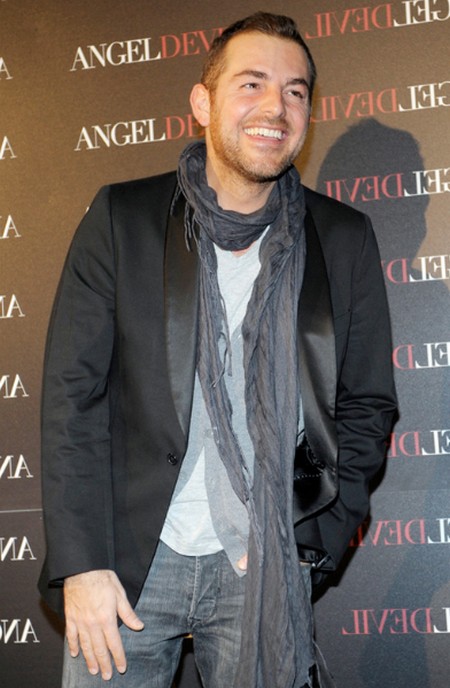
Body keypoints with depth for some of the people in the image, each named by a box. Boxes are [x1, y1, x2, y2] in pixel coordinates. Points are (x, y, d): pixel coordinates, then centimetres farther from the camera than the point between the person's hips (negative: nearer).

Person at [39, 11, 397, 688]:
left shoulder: (344, 239, 4)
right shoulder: (121, 218, 0)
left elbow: (368, 403, 8)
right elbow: (73, 394, -2)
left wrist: (304, 540, -3)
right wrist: (81, 562, -9)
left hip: (265, 571, 1)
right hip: (129, 560, -1)